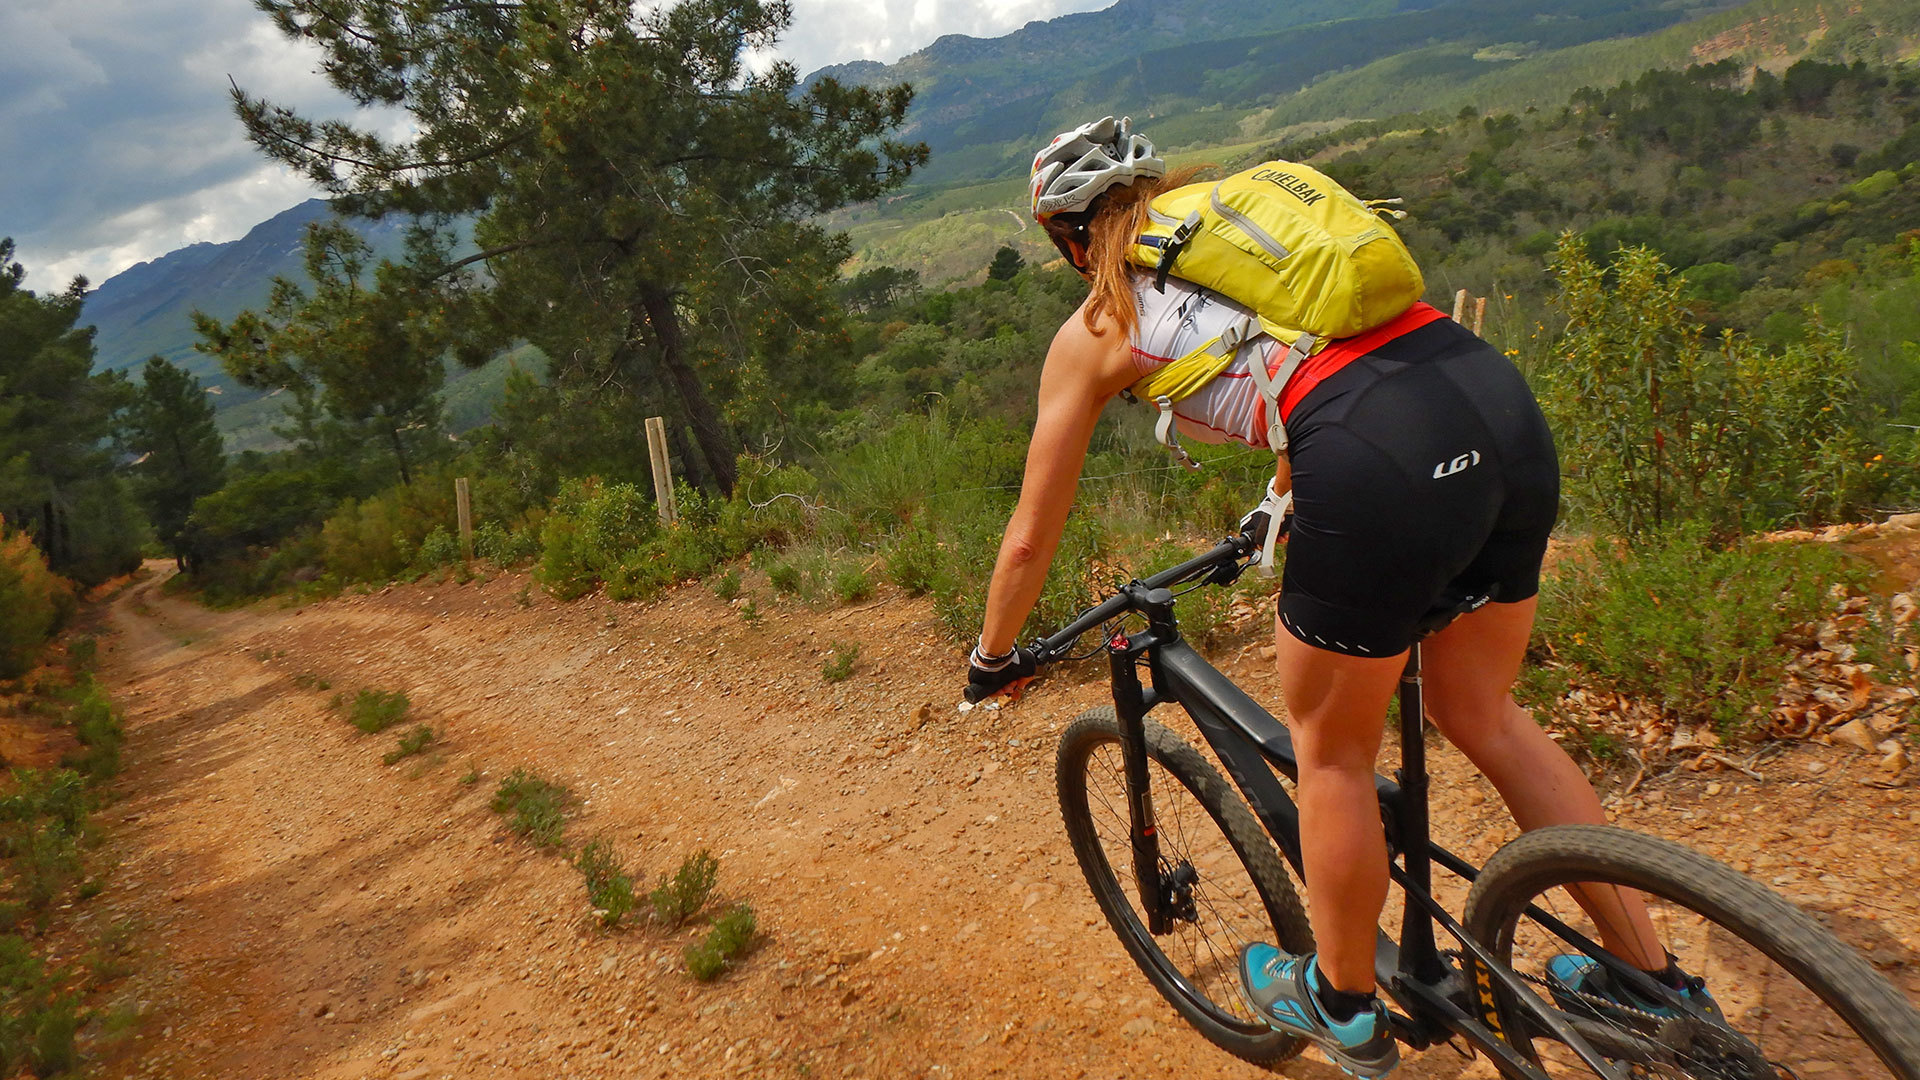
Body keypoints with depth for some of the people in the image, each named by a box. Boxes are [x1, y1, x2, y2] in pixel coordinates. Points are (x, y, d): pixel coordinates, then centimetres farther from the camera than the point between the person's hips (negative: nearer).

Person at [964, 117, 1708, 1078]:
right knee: (1483, 717, 26)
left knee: (1331, 752, 18)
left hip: (1379, 464, -7)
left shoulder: (1093, 331, 14)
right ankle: (1651, 978, 38)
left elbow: (1031, 537, 19)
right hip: (1504, 399, 7)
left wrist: (992, 658, 36)